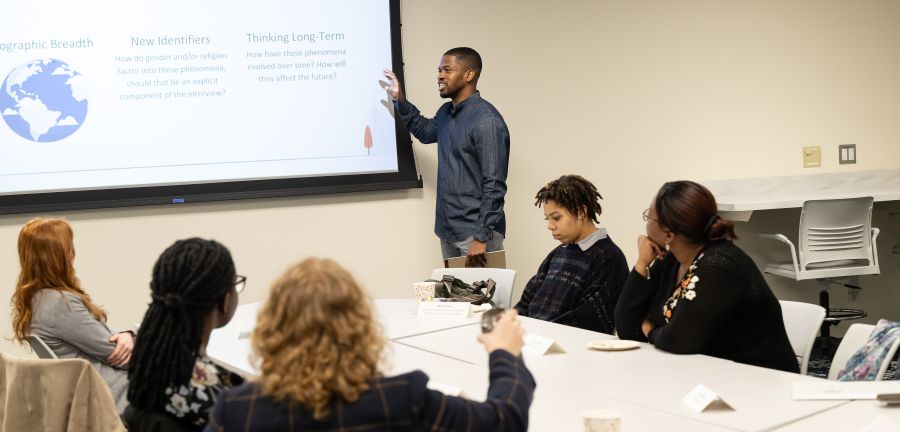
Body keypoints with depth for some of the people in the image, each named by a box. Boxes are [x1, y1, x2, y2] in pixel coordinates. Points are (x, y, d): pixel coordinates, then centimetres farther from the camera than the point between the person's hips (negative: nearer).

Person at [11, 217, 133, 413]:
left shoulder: (35, 297, 8)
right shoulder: (60, 303, -23)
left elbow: (101, 337, 11)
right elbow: (114, 352, -17)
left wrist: (125, 335, -8)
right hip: (112, 391, -9)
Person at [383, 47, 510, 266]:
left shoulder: (487, 121, -17)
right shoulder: (446, 113, 10)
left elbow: (494, 185, -20)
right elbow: (426, 132, 34)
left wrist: (481, 237, -23)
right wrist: (399, 100, 22)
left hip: (476, 232, -8)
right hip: (448, 230, 8)